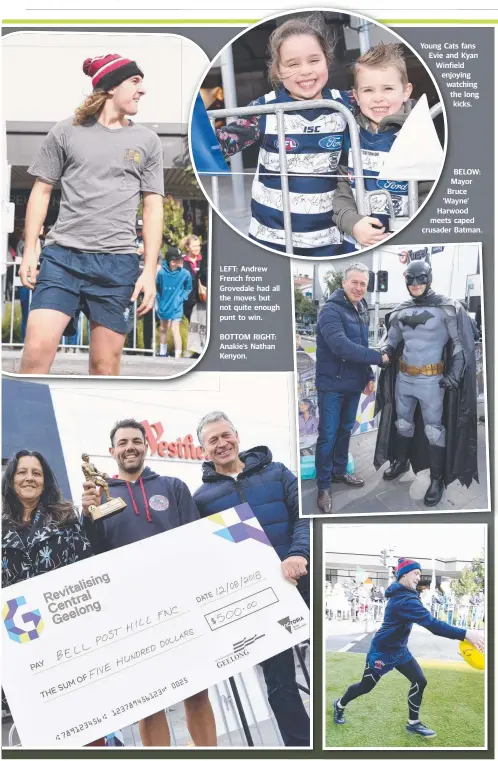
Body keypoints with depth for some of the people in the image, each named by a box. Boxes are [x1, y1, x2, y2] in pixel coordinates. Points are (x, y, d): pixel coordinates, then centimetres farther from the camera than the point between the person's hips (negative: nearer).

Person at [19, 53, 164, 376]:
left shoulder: (148, 141, 11)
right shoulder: (66, 132, 9)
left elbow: (153, 207, 9)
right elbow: (41, 191, 12)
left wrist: (150, 270, 0)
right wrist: (30, 249, 2)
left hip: (118, 262, 1)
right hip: (62, 255, -1)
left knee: (105, 364, 1)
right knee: (37, 350, -13)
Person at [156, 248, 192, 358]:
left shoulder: (185, 274, -15)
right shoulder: (161, 272, -17)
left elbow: (188, 288, 2)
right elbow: (157, 287, 1)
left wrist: (181, 298, -8)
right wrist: (159, 299, 0)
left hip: (176, 307, -2)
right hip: (163, 306, 2)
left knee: (175, 329, -12)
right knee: (162, 329, 17)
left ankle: (178, 355, -10)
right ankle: (163, 352, 35)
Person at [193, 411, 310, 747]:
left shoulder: (275, 472, 7)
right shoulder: (202, 497, 6)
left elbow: (304, 515, -3)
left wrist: (299, 554, -19)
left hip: (300, 583, 1)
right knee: (279, 680, 6)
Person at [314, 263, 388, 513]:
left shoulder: (362, 310, 10)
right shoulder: (330, 310, -18)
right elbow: (342, 346, -30)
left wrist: (369, 376, 13)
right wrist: (379, 357, -26)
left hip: (354, 383, 8)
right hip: (332, 384, -8)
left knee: (345, 430, 19)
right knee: (328, 435, -2)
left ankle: (339, 471, 35)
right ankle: (323, 486, 8)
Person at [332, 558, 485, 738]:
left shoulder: (402, 594, 2)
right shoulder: (404, 599, -33)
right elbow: (431, 623, -42)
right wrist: (465, 634, -48)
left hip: (399, 649, 9)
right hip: (382, 651, -9)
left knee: (419, 681, 1)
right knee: (365, 687, 9)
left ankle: (413, 723, 15)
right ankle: (340, 705, 35)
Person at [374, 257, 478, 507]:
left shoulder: (447, 308, -10)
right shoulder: (400, 311, 6)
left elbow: (462, 343, -9)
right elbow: (391, 342, 15)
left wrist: (455, 374, -16)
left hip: (431, 380, -5)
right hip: (403, 377, 5)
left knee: (433, 428, 1)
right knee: (402, 422, 18)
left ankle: (437, 479, 10)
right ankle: (401, 462, 38)